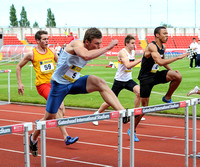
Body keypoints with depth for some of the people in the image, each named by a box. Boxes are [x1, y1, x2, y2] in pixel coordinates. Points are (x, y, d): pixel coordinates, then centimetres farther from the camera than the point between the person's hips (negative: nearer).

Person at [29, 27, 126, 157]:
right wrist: (108, 47, -43)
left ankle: (122, 112, -34)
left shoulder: (91, 51, -2)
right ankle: (33, 138, 36)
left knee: (99, 82, -25)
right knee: (49, 118, 7)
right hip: (59, 84, -5)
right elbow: (86, 56, -47)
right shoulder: (77, 44, -24)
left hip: (74, 83, 5)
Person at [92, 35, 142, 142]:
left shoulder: (133, 52, 6)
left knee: (139, 92, -22)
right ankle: (97, 113, 30)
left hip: (128, 80, 6)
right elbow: (128, 65, -35)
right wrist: (141, 60, -35)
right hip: (119, 80, -6)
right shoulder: (122, 53, -19)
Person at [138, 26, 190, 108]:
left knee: (178, 76, -15)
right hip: (146, 78, -7)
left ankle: (167, 98, 3)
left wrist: (172, 71, 5)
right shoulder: (151, 46, -22)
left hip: (156, 74, 7)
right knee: (144, 105, -3)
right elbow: (160, 62, -36)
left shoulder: (163, 47, 5)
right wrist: (178, 57, -33)